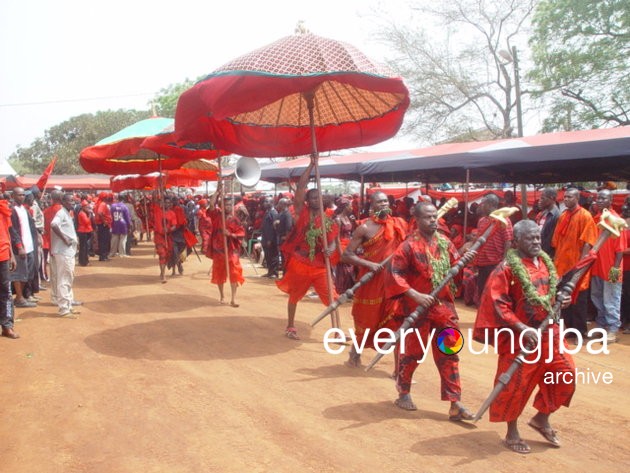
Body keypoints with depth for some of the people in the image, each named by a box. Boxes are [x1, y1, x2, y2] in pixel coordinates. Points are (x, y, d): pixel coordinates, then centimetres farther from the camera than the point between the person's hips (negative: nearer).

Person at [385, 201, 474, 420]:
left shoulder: (445, 242, 5)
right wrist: (416, 295, -23)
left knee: (449, 353, 6)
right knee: (412, 351, 8)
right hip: (417, 307, -5)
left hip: (444, 306, 5)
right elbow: (395, 276, -16)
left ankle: (455, 404, 14)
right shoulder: (409, 245, -13)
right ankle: (403, 393, 30)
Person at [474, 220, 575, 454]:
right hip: (519, 337, -7)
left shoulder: (545, 262, 6)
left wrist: (561, 299, 0)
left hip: (548, 332, 7)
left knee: (565, 375, 9)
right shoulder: (507, 268, -17)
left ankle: (541, 419, 30)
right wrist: (523, 329, -25)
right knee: (516, 385, 2)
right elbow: (498, 305, -20)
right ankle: (512, 433, 22)